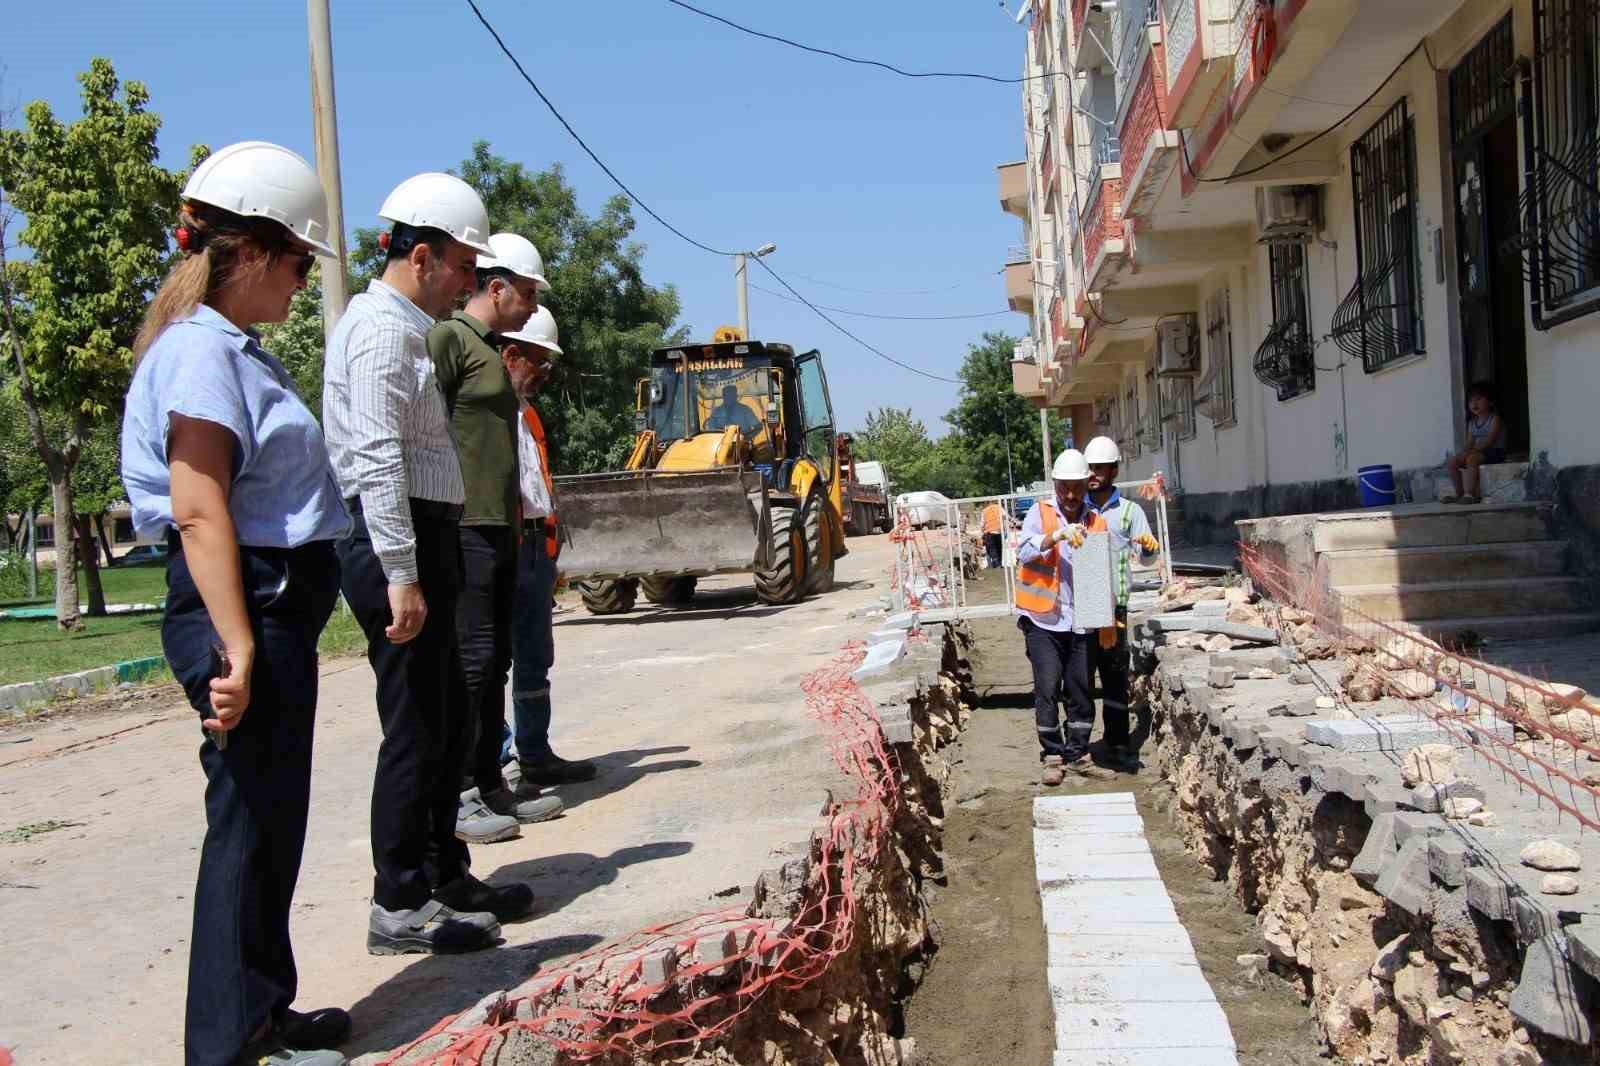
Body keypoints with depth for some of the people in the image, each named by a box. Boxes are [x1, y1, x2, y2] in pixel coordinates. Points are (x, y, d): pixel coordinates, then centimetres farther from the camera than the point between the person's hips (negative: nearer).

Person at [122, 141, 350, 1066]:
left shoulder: (237, 349, 16)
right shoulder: (202, 349, -14)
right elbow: (197, 510, -22)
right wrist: (236, 647, -25)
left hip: (280, 605, 10)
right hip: (245, 607, -10)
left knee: (270, 817, 17)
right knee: (251, 819, -1)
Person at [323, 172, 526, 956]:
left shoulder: (406, 329, 19)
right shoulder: (382, 328, -12)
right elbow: (379, 458, -21)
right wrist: (400, 575, -24)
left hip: (418, 538, 10)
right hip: (393, 540, -10)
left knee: (447, 722, 16)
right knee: (415, 728, -4)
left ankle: (444, 876, 28)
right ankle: (399, 907, 7)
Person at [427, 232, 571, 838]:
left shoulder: (493, 351, 22)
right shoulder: (449, 338, -6)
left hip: (498, 528, 9)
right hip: (464, 526, -9)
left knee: (495, 660, 11)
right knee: (473, 657, -8)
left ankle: (489, 785, 18)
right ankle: (455, 793, 0)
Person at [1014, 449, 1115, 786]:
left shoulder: (1095, 522, 8)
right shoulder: (1040, 513, 1)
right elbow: (1024, 553, -15)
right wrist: (1057, 535, -30)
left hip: (1079, 622, 3)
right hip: (1043, 620, -3)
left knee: (1081, 690, 7)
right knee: (1048, 688, -5)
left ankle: (1078, 755, 20)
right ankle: (1053, 757, 7)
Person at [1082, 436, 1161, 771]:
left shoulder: (1129, 511, 8)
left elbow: (1145, 554, -1)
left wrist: (1148, 546, -24)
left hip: (1114, 607, 0)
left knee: (1115, 677, 3)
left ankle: (1117, 744, 9)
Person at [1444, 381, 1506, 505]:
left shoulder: (1495, 419, -5)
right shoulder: (1472, 422, 17)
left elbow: (1489, 441, -18)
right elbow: (1470, 443, 9)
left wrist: (1471, 451, -29)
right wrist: (1466, 452, -15)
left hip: (1494, 452, -7)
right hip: (1477, 452, 7)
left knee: (1471, 458, -35)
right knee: (1451, 461, -12)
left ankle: (1470, 494, -38)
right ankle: (1460, 493, -7)